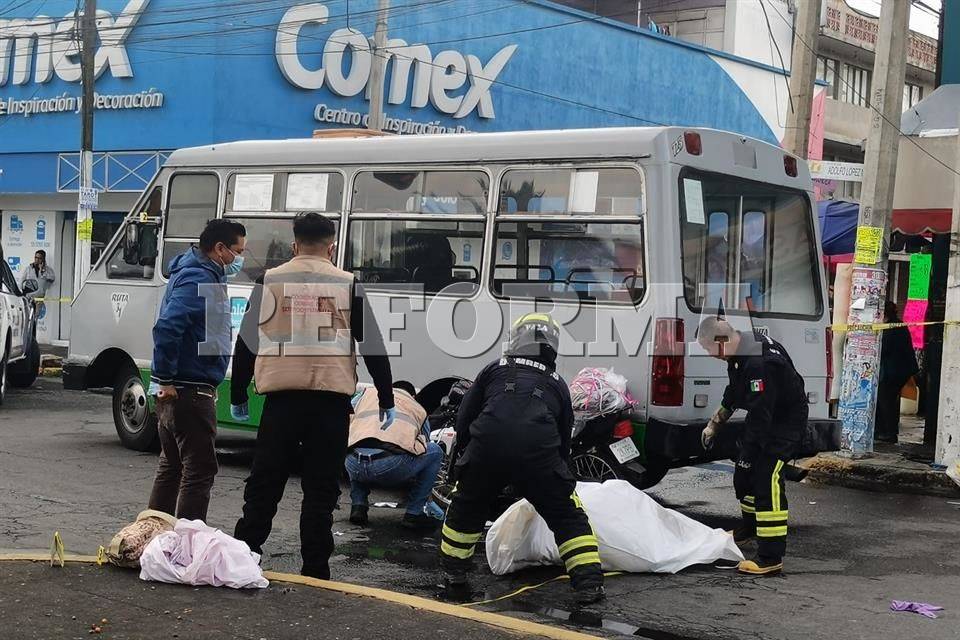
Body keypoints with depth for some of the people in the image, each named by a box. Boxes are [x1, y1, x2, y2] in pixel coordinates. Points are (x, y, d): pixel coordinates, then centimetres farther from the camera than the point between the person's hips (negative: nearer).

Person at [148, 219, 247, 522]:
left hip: (174, 393, 11)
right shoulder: (198, 281, -17)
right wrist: (167, 380, -24)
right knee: (199, 471, -6)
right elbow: (167, 328, -29)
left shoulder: (206, 276, 15)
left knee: (172, 467, 19)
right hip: (190, 393, -11)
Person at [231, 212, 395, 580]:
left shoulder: (270, 282, 8)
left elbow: (245, 342, 10)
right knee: (321, 487, 4)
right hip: (331, 398, -1)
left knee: (265, 481, 9)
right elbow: (372, 345, 6)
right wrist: (386, 399, 13)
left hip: (283, 396, 1)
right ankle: (315, 570, 5)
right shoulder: (347, 285, 6)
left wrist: (238, 396, 18)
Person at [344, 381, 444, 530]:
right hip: (393, 466, -3)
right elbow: (423, 450, 39)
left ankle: (358, 506, 21)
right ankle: (413, 514, 18)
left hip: (356, 467, 3)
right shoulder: (419, 409, 30)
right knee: (436, 452, 24)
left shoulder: (368, 393, 32)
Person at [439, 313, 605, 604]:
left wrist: (468, 458, 37)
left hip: (486, 449, 0)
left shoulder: (495, 370, 25)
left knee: (466, 511, 24)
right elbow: (564, 442, 33)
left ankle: (454, 580, 31)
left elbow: (463, 421, 22)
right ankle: (589, 583, 9)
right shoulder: (557, 384, 28)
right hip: (538, 452, 0)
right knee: (567, 516, 17)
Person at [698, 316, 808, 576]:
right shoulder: (741, 351, -2)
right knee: (744, 474, 21)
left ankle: (771, 558, -17)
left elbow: (760, 416, -32)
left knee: (767, 479, -18)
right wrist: (714, 423, 20)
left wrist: (748, 454, -23)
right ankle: (750, 526, 45)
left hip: (786, 421, -10)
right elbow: (733, 392, 16)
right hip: (765, 417, 10)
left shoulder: (760, 364, -35)